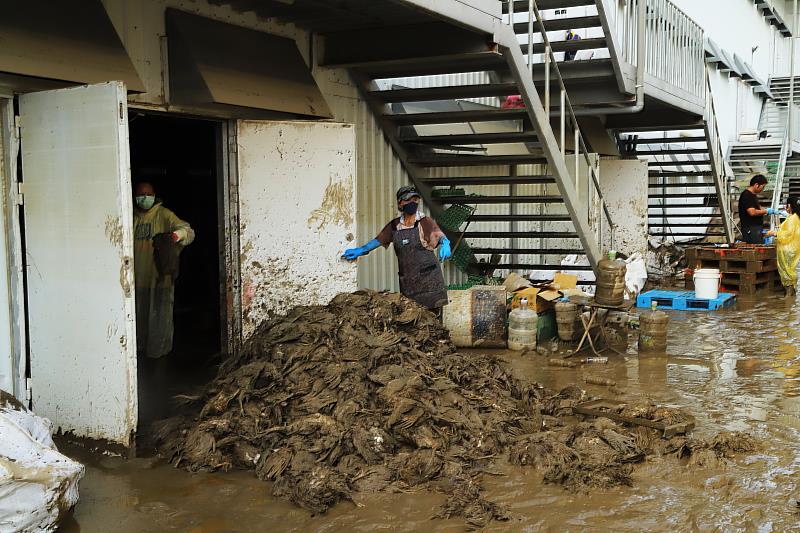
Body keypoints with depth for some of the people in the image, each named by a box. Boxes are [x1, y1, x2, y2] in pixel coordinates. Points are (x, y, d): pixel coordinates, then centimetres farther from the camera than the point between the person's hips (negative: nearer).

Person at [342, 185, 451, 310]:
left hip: (428, 280, -4)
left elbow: (439, 234, -21)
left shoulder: (425, 222, -5)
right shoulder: (395, 226, 10)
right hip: (407, 281, 4)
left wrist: (445, 244, -43)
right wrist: (360, 250, 4)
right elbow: (378, 240, 16)